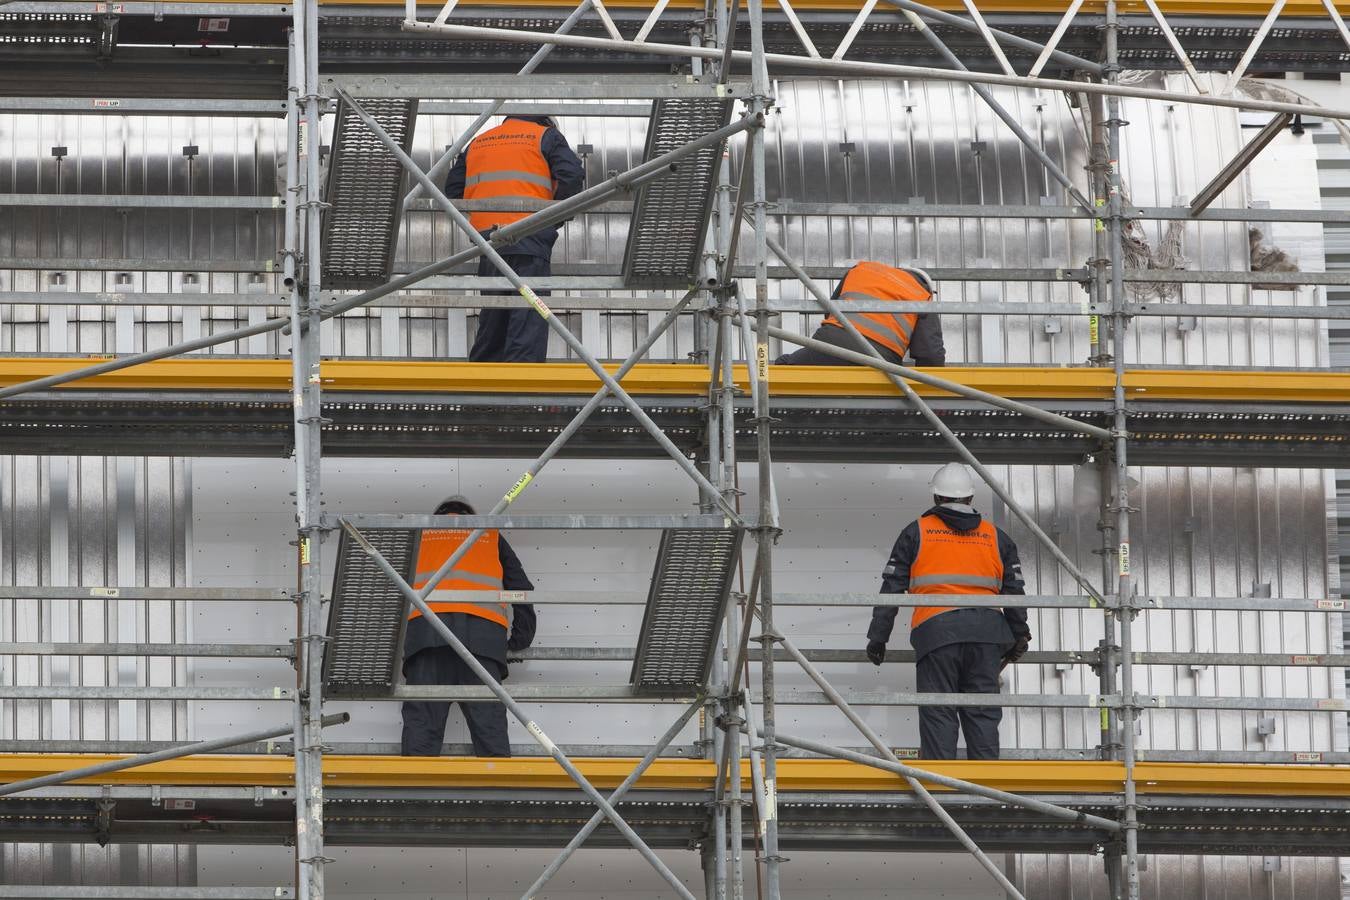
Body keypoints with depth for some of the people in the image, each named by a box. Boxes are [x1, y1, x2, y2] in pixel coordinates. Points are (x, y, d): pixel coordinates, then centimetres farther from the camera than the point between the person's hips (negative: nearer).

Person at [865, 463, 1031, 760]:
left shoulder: (916, 533, 10)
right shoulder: (995, 537, 17)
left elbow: (892, 587, 8)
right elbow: (1014, 590, 17)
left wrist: (878, 637, 11)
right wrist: (1019, 636, 28)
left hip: (937, 631, -2)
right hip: (986, 634, 2)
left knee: (938, 713, -2)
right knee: (983, 713, 5)